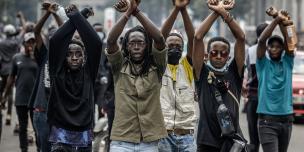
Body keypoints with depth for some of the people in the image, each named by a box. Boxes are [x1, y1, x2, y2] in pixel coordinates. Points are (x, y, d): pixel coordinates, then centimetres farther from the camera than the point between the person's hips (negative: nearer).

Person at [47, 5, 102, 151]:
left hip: (84, 138, 2)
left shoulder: (88, 72, 3)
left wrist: (77, 16, -6)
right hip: (60, 137, -2)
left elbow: (96, 43, -8)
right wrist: (74, 18, -7)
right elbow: (55, 41, -10)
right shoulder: (57, 72, 1)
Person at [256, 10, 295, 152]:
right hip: (267, 120, -4)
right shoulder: (263, 64, 2)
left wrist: (283, 23, -17)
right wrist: (276, 20, -20)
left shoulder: (287, 63, 9)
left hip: (286, 120, 4)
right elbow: (261, 40, -12)